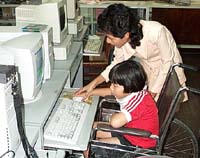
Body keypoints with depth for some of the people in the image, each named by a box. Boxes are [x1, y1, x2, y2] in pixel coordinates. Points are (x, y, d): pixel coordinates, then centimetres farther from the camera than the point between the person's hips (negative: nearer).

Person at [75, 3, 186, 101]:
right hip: (147, 69, 4)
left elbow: (168, 62, -24)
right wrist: (94, 83, -16)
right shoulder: (121, 38, -22)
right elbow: (117, 63, -6)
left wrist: (152, 93, -21)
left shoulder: (156, 32, -38)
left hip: (168, 70, -4)